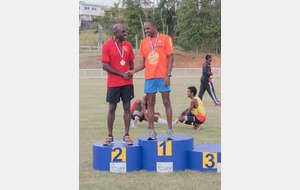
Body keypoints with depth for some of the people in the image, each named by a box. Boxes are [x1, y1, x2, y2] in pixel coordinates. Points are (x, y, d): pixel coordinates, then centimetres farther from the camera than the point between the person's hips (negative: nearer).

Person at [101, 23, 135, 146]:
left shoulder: (128, 45, 6)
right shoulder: (107, 46, -8)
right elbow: (105, 66, -11)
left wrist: (130, 74, -6)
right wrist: (122, 74, -14)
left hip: (127, 83, 4)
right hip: (113, 83, -3)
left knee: (127, 107, 3)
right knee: (112, 108, 4)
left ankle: (126, 135, 9)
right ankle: (110, 136, 13)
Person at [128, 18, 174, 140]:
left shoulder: (165, 39, -1)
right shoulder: (144, 42, 11)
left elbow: (170, 58, -4)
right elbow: (144, 62, 15)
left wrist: (168, 75, -13)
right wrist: (134, 71, 0)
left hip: (163, 76, -4)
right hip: (149, 77, 4)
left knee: (166, 102, -1)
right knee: (150, 103, 3)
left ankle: (169, 130, 4)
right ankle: (152, 131, 7)